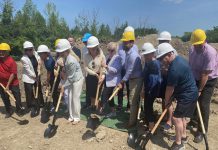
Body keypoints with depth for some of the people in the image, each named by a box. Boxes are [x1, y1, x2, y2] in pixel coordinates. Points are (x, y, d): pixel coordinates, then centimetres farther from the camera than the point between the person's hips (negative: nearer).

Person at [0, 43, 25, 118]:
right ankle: (8, 111, 33)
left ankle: (19, 110, 26)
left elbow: (13, 74, -17)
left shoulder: (11, 61, -18)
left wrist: (8, 85, -17)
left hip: (13, 83, -5)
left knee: (17, 97, 6)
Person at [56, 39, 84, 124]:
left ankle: (77, 117, 17)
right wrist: (63, 83, 3)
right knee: (70, 98, 12)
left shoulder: (71, 61, -29)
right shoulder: (65, 58, -2)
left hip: (77, 80, -9)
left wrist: (64, 85, -15)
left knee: (75, 99, 0)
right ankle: (71, 116, 26)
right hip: (71, 80, 9)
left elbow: (70, 77, -23)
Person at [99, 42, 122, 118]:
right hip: (107, 79, 9)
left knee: (104, 95, -9)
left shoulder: (117, 58, -12)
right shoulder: (108, 57, 11)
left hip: (112, 81, -8)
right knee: (109, 96, 14)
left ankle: (100, 110, 7)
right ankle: (113, 111, 27)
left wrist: (106, 67, -39)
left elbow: (115, 70, -26)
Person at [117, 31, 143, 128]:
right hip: (132, 79, 10)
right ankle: (134, 117, 38)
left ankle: (132, 122, 15)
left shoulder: (133, 55, -25)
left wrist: (121, 82, -17)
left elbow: (129, 71, -24)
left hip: (136, 80, -9)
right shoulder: (128, 53, 5)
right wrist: (123, 81, 11)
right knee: (134, 100, 21)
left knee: (133, 101, 0)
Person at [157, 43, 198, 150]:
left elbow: (170, 89, -18)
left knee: (177, 118, -3)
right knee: (183, 116, 21)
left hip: (187, 96, -10)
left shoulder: (174, 69, -30)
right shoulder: (179, 59, 2)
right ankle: (183, 136, 39)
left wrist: (167, 101, -2)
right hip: (190, 93, 10)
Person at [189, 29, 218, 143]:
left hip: (209, 81, -6)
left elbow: (205, 74, -27)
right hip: (196, 79, 6)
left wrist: (199, 90, -22)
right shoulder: (192, 49, -7)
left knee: (203, 105, -4)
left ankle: (201, 131, 11)